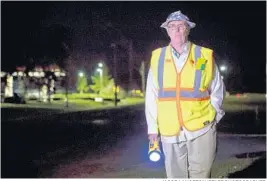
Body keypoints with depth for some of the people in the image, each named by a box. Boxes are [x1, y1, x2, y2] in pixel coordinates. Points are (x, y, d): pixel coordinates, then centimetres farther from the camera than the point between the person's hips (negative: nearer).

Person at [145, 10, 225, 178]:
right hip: (170, 132, 2)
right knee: (176, 176, 10)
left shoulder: (204, 55, -1)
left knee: (200, 175, 4)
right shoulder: (157, 57, 3)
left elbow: (218, 90, 8)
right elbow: (151, 96, 5)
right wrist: (153, 127, 4)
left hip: (201, 128, -1)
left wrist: (212, 116, 1)